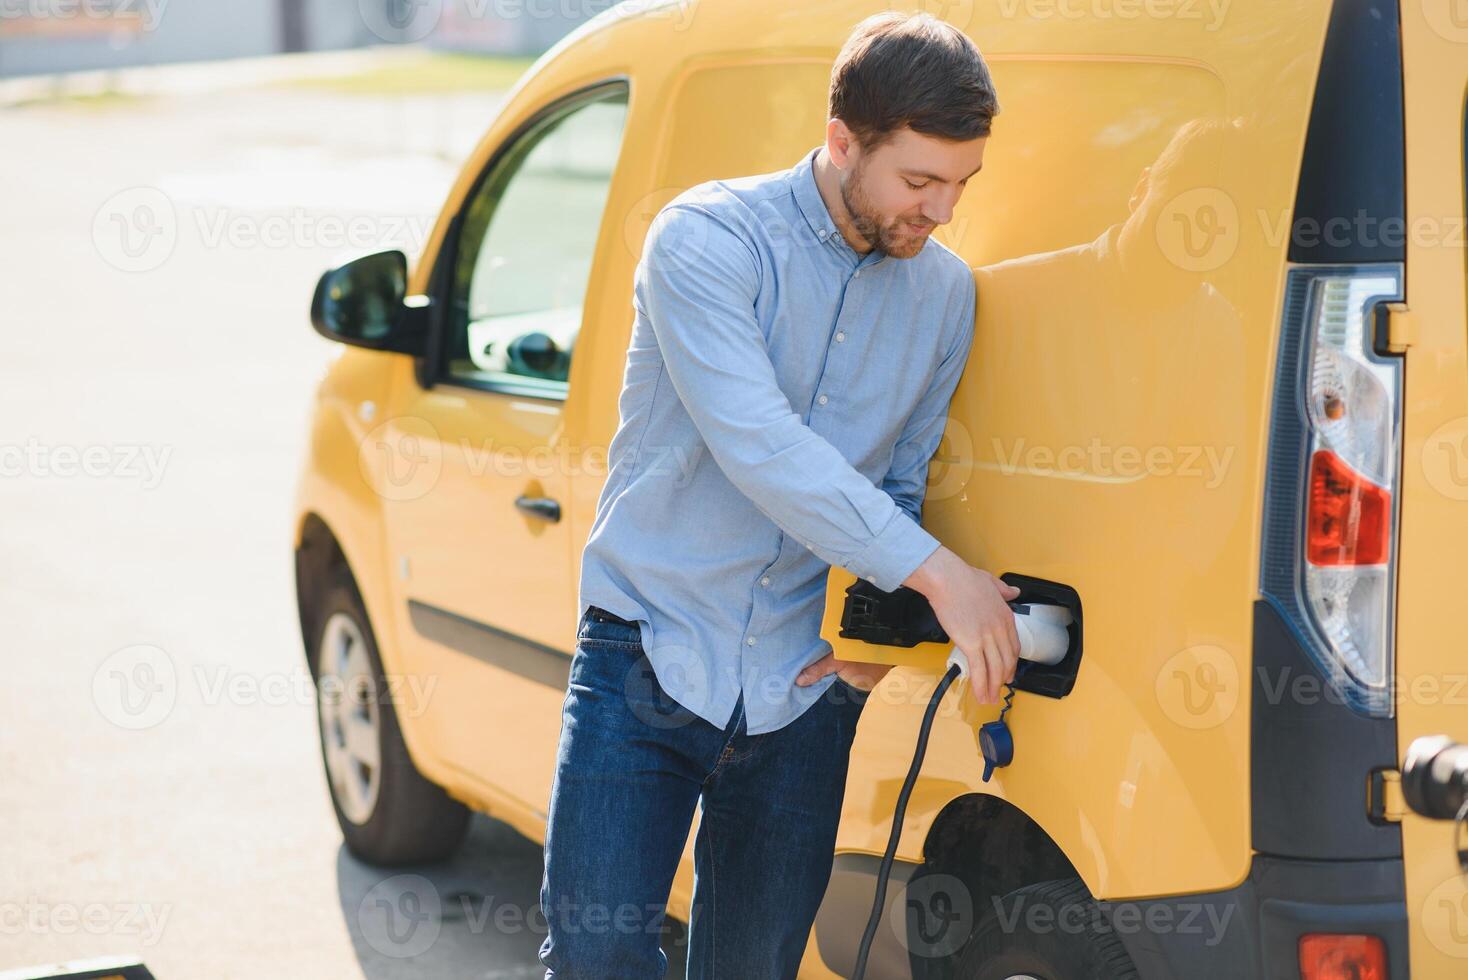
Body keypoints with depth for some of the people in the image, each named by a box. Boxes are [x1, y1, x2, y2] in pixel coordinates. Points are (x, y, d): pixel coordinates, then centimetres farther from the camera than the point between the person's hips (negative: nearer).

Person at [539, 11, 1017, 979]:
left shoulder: (946, 292, 4)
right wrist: (937, 572, -29)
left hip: (802, 694, 4)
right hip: (652, 656, -4)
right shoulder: (709, 239, -14)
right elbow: (757, 446, -26)